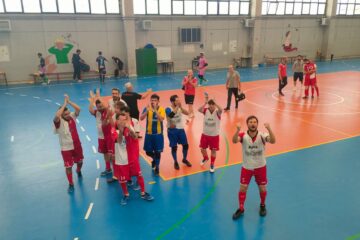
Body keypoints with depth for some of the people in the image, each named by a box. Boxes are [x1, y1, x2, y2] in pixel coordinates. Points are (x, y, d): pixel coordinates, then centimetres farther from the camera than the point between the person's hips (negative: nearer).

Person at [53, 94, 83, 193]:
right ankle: (71, 184, 19)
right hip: (66, 148, -4)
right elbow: (57, 115, -41)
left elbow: (78, 109, -18)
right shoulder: (59, 121, -19)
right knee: (68, 166, 3)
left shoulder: (72, 117, -6)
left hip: (76, 145, 4)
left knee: (80, 161, 24)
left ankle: (78, 171, 58)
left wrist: (69, 101, -21)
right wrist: (64, 104, -33)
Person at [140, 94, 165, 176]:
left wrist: (155, 110, -32)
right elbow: (141, 118, -18)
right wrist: (147, 111, -33)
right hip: (149, 133, 2)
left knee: (157, 152, 2)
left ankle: (157, 167, 21)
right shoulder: (147, 108, -4)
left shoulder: (161, 109, -8)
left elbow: (161, 119, -25)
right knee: (148, 151, 9)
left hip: (158, 134, -2)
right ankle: (154, 159, 41)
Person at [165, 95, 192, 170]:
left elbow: (187, 113, -15)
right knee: (174, 147, 4)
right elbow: (171, 115, -35)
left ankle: (184, 159, 32)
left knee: (185, 145, 10)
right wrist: (177, 107, -33)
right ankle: (175, 162, 23)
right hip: (172, 130, -4)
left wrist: (181, 107, -28)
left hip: (181, 129, 5)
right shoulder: (168, 109, -13)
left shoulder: (179, 108, 0)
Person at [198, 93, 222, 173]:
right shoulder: (206, 111, -10)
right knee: (202, 148, 16)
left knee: (213, 150, 8)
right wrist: (205, 102, -38)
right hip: (205, 134, 3)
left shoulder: (217, 112, -15)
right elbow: (199, 110, -31)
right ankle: (205, 158, 48)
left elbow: (220, 110, -40)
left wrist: (215, 102, -43)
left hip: (214, 135, -3)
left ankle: (212, 164, 28)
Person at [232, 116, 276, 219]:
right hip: (246, 167, 0)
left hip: (260, 167, 0)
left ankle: (262, 205, 41)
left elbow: (273, 141, -35)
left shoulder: (262, 136, -16)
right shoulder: (243, 136, -16)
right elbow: (234, 141, -37)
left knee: (262, 189, 11)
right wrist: (238, 130, -55)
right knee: (242, 189, 2)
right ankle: (241, 209, 23)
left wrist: (269, 129, -51)